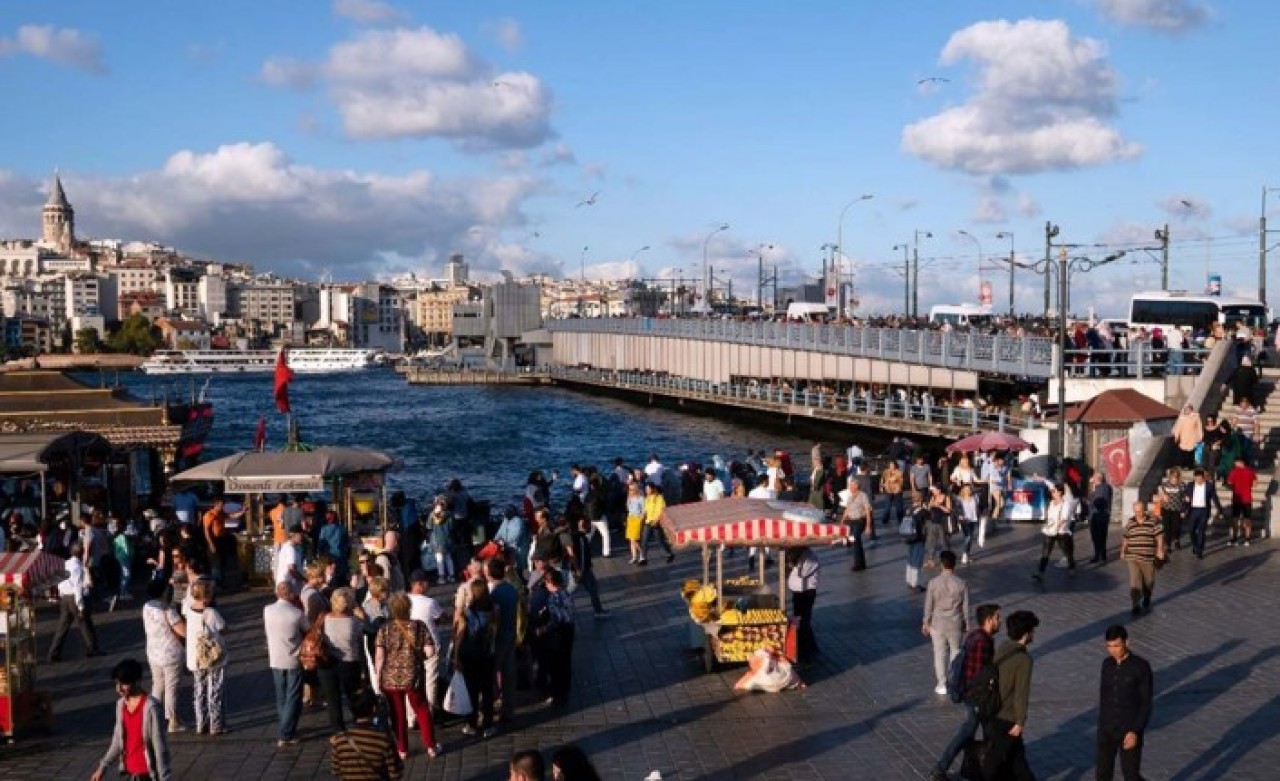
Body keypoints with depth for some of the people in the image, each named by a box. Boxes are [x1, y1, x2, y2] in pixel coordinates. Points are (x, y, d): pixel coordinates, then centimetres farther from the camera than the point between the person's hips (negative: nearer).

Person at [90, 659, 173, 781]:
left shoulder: (150, 707, -19)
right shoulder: (121, 705, 3)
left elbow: (159, 744, -18)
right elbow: (118, 740, 14)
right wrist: (103, 766, 11)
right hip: (131, 771, 7)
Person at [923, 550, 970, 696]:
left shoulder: (933, 583, -13)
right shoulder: (962, 584, -12)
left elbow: (928, 605, -7)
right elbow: (965, 607, -5)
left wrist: (926, 623, 6)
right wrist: (966, 625, 9)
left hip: (937, 624, 0)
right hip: (955, 624, 0)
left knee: (940, 653, 12)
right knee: (955, 651, 19)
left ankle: (942, 685, 18)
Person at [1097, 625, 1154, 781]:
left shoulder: (1142, 667, -15)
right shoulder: (1107, 664, 1)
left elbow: (1147, 703, -13)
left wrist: (1135, 732, -21)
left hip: (1130, 731, -4)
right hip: (1107, 730, 4)